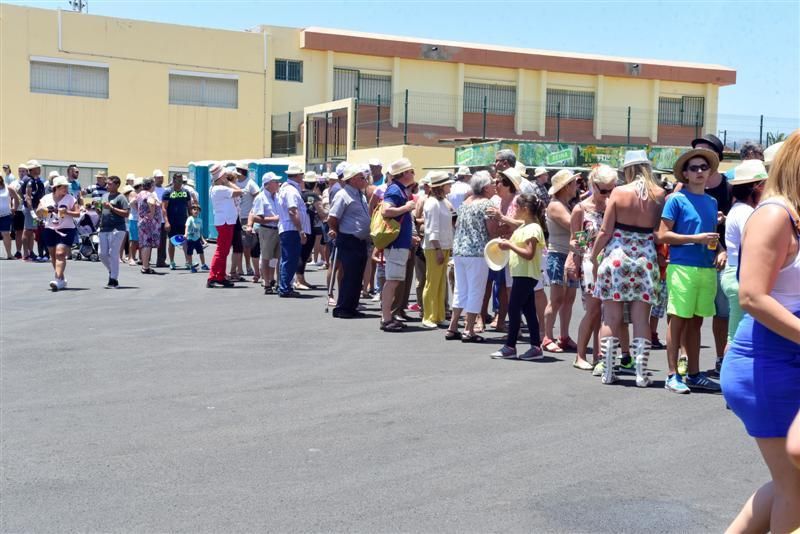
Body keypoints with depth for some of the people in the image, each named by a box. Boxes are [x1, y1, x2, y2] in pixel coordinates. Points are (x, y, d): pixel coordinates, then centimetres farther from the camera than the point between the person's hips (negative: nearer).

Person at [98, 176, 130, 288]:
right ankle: (112, 271, 29)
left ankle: (114, 280, 0)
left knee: (113, 254, -7)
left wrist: (111, 208, -17)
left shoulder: (121, 197, -5)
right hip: (104, 228, 7)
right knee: (102, 254, 6)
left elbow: (126, 213, -14)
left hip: (117, 229, -7)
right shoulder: (105, 196, 18)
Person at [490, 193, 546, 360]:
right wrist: (508, 244, 8)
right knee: (529, 311, 9)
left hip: (525, 275, -10)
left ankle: (510, 347, 1)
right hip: (521, 274, 10)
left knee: (514, 309, -5)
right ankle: (535, 347, 11)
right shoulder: (523, 227, 16)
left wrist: (510, 245, -18)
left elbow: (529, 254, -23)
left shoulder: (532, 228, -16)